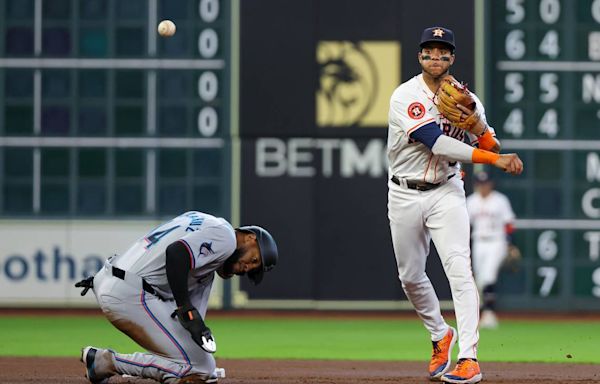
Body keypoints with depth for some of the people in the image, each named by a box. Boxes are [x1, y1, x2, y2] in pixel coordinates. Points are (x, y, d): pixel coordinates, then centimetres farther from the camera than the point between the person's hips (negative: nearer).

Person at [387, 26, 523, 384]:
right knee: (410, 276, 11)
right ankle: (440, 335, 36)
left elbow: (492, 149, 2)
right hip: (405, 195, 0)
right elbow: (436, 143, -26)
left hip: (446, 193, 0)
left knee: (459, 267, -17)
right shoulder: (407, 96, -13)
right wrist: (495, 159, -31)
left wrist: (476, 124, -20)